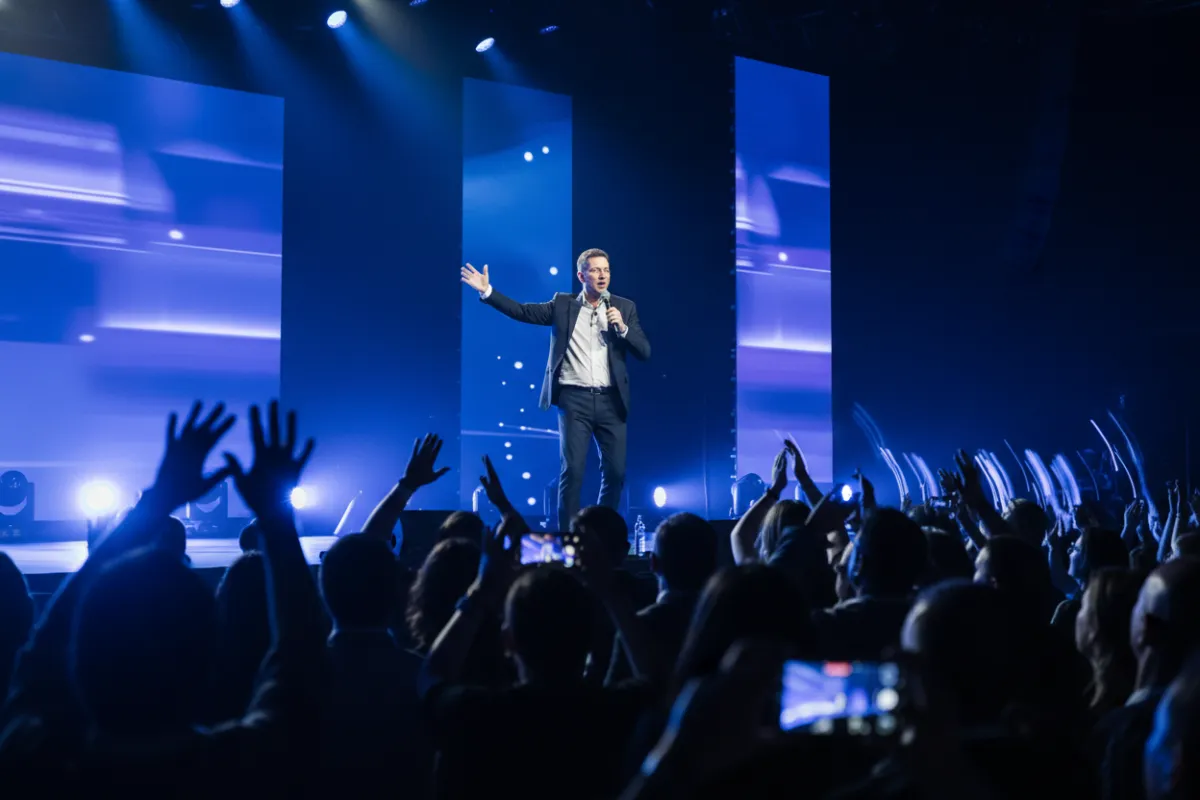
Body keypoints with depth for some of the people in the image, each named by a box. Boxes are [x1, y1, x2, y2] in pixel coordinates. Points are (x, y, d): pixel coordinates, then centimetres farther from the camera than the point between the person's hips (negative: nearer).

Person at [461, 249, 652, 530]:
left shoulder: (624, 307, 7)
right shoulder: (563, 304, 7)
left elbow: (644, 352, 4)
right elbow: (523, 311, 1)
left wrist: (622, 327, -12)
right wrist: (487, 291, -7)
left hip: (610, 400, 2)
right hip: (575, 399, -2)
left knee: (616, 471, 5)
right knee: (572, 470, -5)